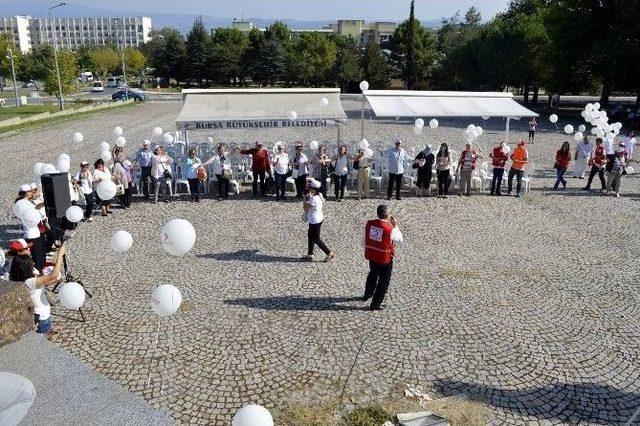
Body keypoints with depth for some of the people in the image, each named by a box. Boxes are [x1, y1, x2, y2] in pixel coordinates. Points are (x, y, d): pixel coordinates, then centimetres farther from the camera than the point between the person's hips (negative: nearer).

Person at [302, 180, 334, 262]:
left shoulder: (314, 199, -26)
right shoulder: (318, 196, 5)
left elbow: (305, 208, -20)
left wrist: (305, 199, -10)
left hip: (315, 222, -10)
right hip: (314, 221, 10)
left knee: (316, 239, 1)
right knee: (310, 237, 18)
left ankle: (329, 253, 6)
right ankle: (310, 255, 28)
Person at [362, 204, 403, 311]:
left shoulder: (369, 224, -11)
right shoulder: (390, 229, -26)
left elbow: (365, 240, 2)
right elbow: (400, 239, -7)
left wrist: (367, 251, 17)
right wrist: (395, 226, -2)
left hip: (370, 255, 6)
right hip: (384, 259, -6)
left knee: (373, 274, 32)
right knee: (383, 281, 13)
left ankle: (367, 294, 51)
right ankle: (375, 304, 19)